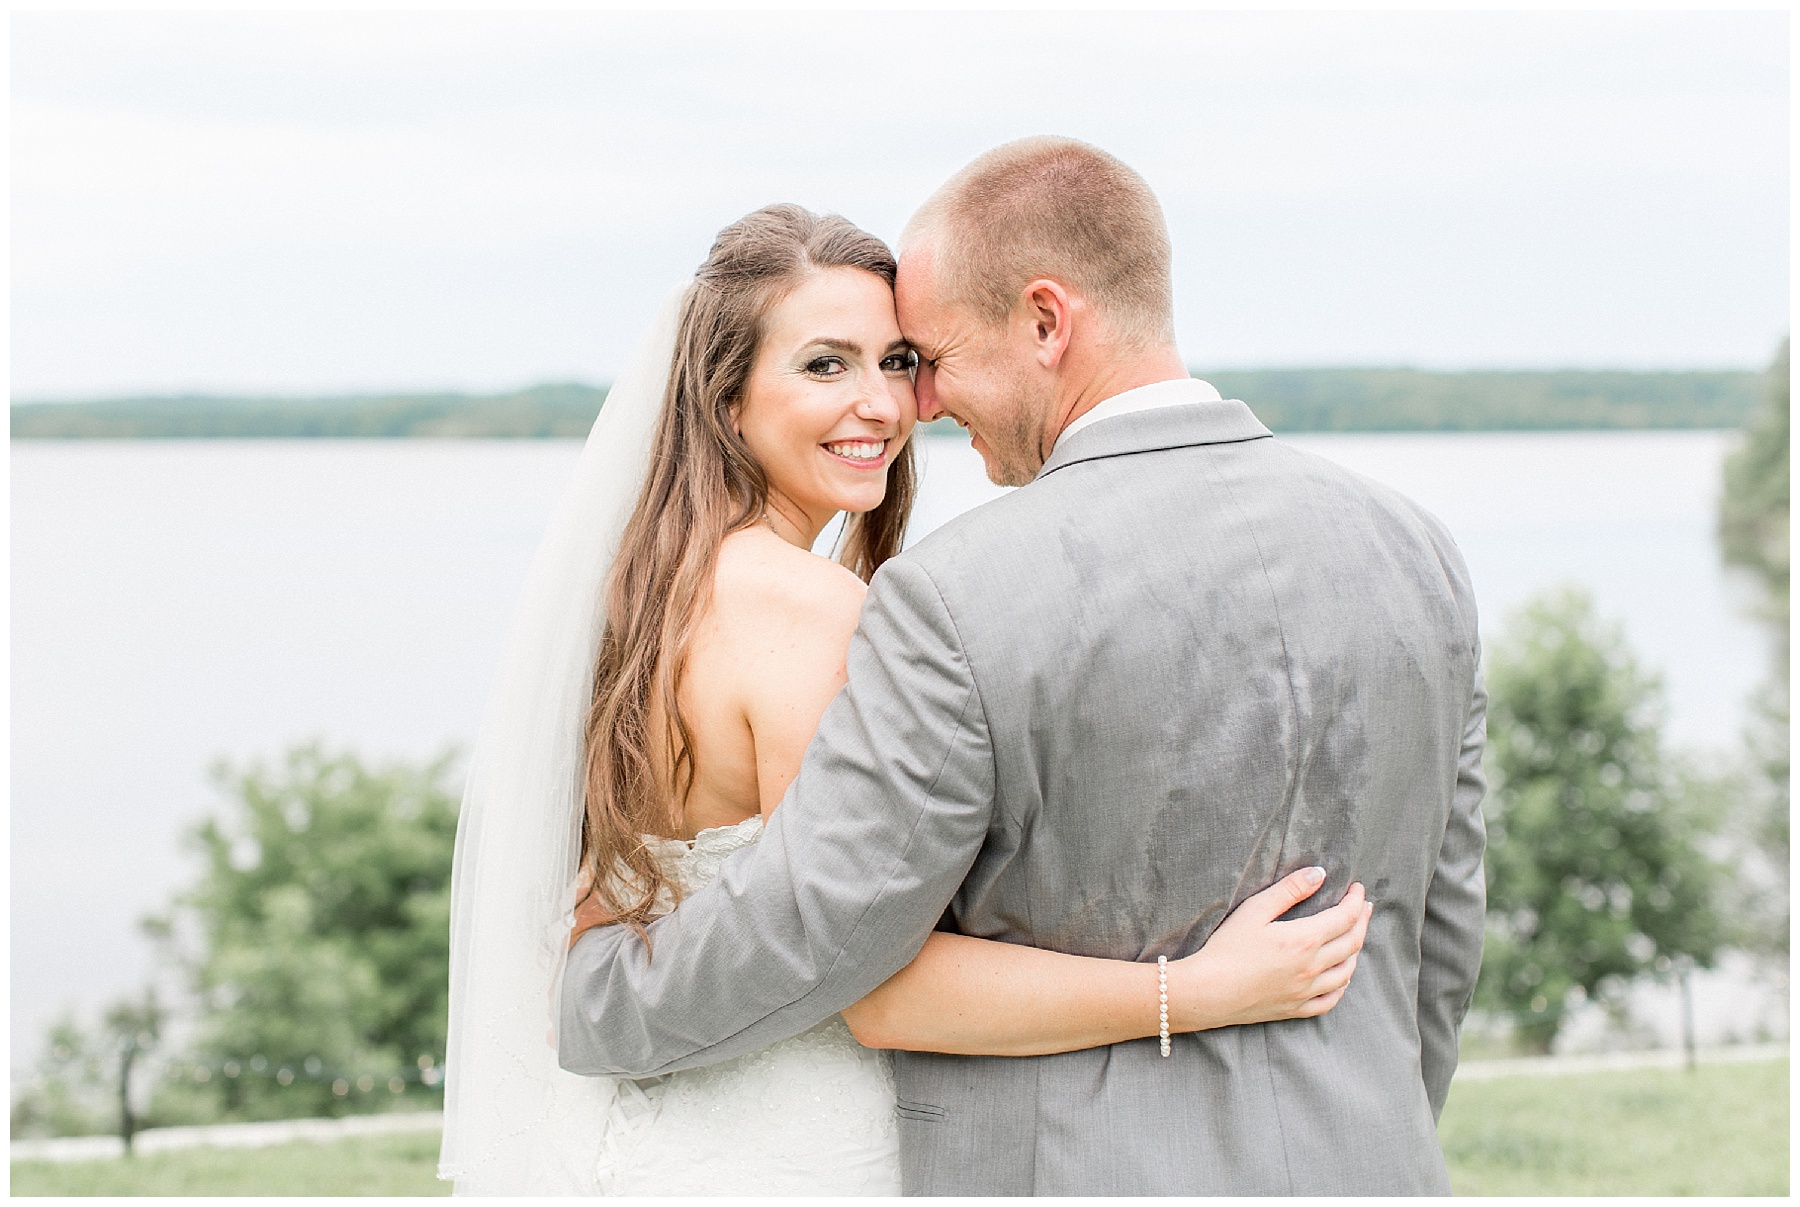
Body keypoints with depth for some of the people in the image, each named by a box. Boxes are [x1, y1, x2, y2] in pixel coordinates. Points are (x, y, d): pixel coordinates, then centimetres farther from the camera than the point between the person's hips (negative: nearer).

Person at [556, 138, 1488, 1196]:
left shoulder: (963, 602, -18)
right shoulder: (1413, 554, 1)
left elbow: (797, 939, -14)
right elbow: (1433, 930, 8)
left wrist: (590, 995, 5)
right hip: (1345, 1168, 5)